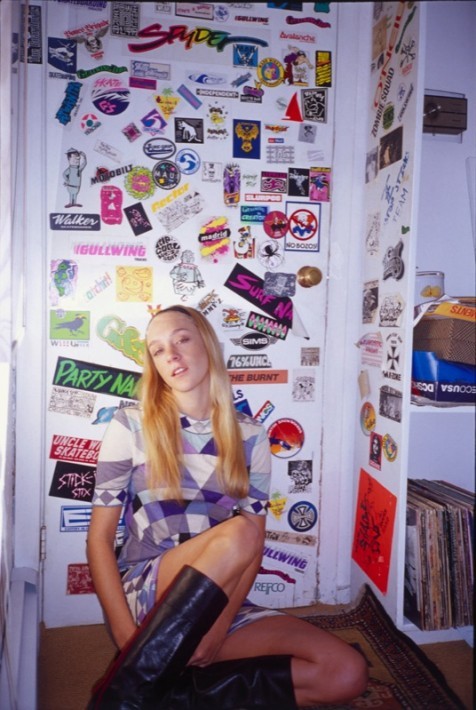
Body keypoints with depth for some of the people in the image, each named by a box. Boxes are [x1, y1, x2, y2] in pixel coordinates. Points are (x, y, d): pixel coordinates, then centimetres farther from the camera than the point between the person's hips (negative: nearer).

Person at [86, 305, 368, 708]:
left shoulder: (250, 436, 3)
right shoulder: (130, 426, -4)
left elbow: (256, 546, 1)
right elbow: (99, 538, -4)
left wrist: (220, 628, -13)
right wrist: (128, 638, -14)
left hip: (219, 604, 4)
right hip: (145, 595, -3)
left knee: (347, 673, -15)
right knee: (238, 533, -33)